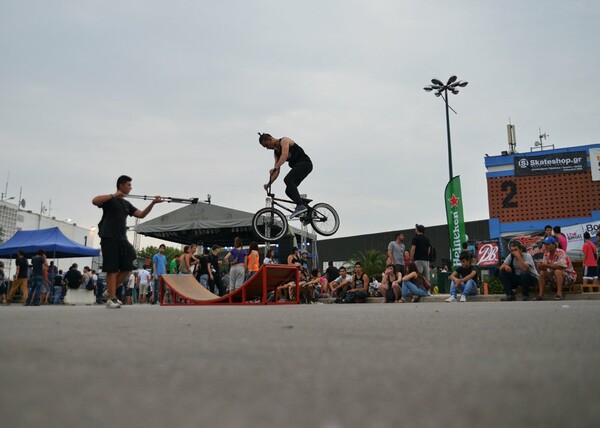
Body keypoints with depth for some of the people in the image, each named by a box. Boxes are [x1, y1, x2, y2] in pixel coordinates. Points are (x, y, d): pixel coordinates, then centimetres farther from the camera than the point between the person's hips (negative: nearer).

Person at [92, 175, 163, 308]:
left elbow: (141, 215, 13)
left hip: (122, 239, 7)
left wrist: (153, 203, 2)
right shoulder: (110, 200, -2)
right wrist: (113, 195, -22)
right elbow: (95, 201, -21)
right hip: (109, 238, -7)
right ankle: (111, 299, -1)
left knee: (127, 268, 4)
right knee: (112, 269, -6)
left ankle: (111, 291, 19)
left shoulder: (127, 204, 18)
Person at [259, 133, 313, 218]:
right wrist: (269, 183, -2)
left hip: (305, 163, -10)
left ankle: (301, 205, -36)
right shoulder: (276, 152, 16)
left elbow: (285, 155, -29)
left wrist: (275, 168, -38)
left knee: (288, 180, -29)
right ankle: (306, 209, 5)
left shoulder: (284, 141, -9)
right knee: (289, 191, 0)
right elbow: (277, 171, 11)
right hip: (297, 166, 10)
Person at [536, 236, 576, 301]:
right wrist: (541, 265, -28)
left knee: (557, 271, -34)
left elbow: (561, 266, -33)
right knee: (542, 273, -9)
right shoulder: (546, 254, 0)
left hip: (569, 276, -7)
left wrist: (547, 265, -35)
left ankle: (559, 294, -35)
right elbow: (544, 267, -4)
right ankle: (541, 295, -13)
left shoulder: (561, 252, -20)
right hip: (555, 277, 7)